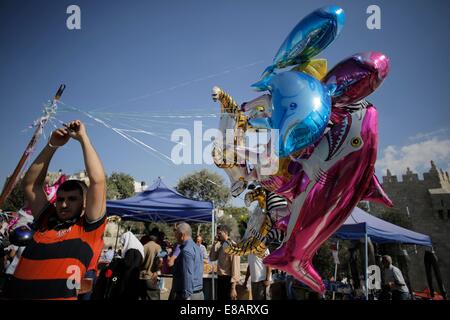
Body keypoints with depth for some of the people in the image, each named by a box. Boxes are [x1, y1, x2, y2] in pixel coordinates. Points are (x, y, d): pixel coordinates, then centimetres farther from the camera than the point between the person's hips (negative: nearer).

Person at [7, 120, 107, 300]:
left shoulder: (89, 227, 2)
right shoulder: (46, 221, 13)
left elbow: (97, 181, -6)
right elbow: (30, 183, 17)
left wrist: (83, 138, 1)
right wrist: (52, 146, 12)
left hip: (61, 295, -3)